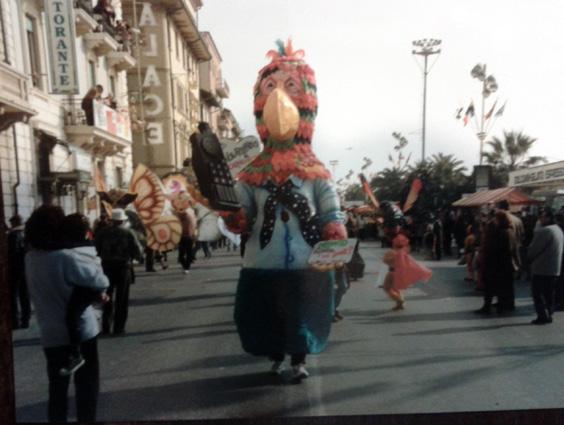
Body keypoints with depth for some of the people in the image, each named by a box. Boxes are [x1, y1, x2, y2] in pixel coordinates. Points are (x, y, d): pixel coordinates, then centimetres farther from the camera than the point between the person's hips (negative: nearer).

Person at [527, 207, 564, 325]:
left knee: (537, 293, -1)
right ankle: (548, 314, 18)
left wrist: (529, 256, 5)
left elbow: (534, 249, -17)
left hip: (542, 268, -9)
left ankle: (543, 316, -1)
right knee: (549, 293, 14)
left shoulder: (544, 231, -19)